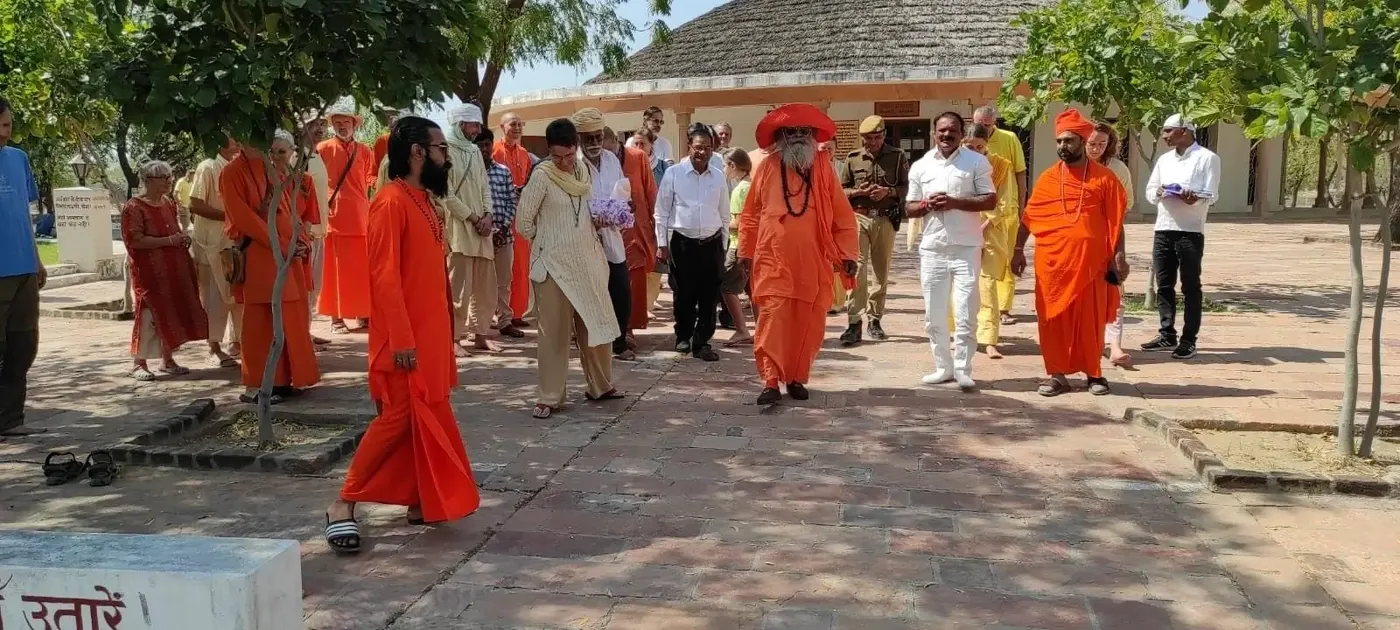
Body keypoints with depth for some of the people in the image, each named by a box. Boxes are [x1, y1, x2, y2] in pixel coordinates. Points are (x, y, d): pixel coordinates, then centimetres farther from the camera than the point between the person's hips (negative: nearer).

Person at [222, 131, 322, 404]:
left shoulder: (269, 174, 16)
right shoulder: (233, 173, -6)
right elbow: (243, 217, -14)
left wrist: (300, 239, 1)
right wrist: (282, 244, -16)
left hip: (287, 254, 8)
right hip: (257, 255, -8)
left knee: (289, 317, 8)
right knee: (259, 320, -5)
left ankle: (281, 379, 16)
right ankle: (254, 386, 1)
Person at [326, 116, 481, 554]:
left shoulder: (423, 200, 13)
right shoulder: (391, 202, -16)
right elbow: (385, 276, -20)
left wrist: (441, 329, 16)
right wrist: (401, 340, -23)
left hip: (431, 332, 9)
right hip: (406, 337, -9)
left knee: (428, 419, 12)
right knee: (397, 419, -7)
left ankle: (422, 501, 21)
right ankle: (344, 504, 3)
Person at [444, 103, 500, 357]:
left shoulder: (475, 151, 15)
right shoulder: (445, 151, -7)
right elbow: (446, 194, -12)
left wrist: (487, 216, -1)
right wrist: (473, 218, -11)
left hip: (481, 227, 7)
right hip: (457, 228, -7)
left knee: (485, 285, 10)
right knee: (459, 286, -7)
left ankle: (481, 334, 19)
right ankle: (454, 338, 0)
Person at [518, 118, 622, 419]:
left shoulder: (584, 171, 5)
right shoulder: (542, 176, -12)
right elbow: (523, 220, -9)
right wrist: (547, 242, 3)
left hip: (588, 261, 6)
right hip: (554, 264, -6)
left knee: (597, 324, 12)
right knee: (555, 331, 0)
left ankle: (600, 386, 27)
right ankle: (550, 397, 9)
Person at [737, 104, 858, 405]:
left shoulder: (823, 168, 6)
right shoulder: (767, 167, 4)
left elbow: (843, 214, 5)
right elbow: (751, 214, 9)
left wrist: (847, 253, 0)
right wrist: (746, 252, 8)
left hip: (813, 263, 1)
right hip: (774, 261, -1)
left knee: (808, 322, 5)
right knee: (773, 318, -7)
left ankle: (797, 378, 18)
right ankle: (771, 382, -3)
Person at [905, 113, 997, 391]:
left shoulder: (976, 161, 0)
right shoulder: (920, 166, 9)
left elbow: (990, 201, -5)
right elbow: (909, 208, 11)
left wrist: (954, 202, -16)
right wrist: (927, 205, -10)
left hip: (966, 248, -3)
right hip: (932, 249, 3)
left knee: (965, 314, -3)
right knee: (934, 314, 8)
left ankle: (963, 370, 6)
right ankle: (943, 367, 20)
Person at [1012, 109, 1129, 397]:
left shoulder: (1104, 177, 2)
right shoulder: (1047, 178, 7)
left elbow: (1115, 221, 2)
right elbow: (1029, 216, 11)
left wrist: (1119, 256, -3)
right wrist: (1018, 250, 7)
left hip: (1090, 261, -2)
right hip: (1052, 261, 2)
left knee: (1090, 319, 5)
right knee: (1053, 319, 4)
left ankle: (1094, 372, 18)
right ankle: (1057, 374, 13)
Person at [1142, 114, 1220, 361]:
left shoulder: (1207, 158, -2)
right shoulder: (1164, 159, 16)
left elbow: (1211, 195, -9)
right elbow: (1149, 190, 12)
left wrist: (1195, 199, -30)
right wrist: (1159, 193, -11)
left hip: (1190, 231, -6)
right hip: (1162, 229, 6)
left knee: (1190, 287, 0)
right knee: (1164, 285, 9)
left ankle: (1189, 340, 5)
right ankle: (1167, 335, 18)